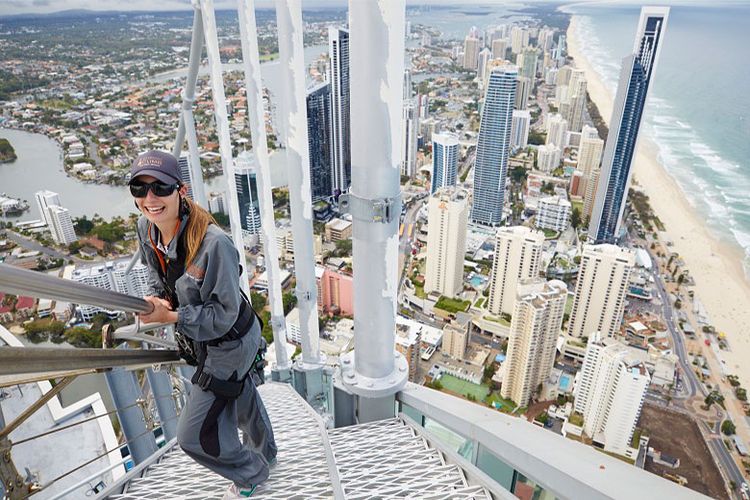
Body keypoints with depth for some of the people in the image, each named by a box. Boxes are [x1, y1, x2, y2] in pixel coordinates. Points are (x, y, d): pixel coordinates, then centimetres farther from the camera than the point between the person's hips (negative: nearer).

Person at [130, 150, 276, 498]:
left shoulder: (214, 244, -35)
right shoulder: (146, 229, -11)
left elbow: (223, 315, -27)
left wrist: (171, 316, -33)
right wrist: (157, 299, -8)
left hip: (230, 343, -8)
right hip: (200, 340, 8)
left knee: (193, 436, 4)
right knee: (241, 399, 31)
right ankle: (264, 455, 62)